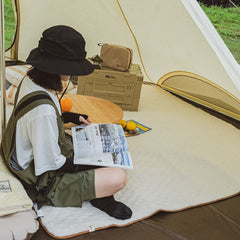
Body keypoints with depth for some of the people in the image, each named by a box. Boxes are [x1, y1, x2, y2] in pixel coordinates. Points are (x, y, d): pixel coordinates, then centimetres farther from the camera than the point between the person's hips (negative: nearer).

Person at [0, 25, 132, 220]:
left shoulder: (31, 79, -8)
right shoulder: (43, 110, -38)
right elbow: (53, 164, -29)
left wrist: (73, 117, 11)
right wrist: (90, 166, -16)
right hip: (45, 182, -10)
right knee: (118, 178, -18)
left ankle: (98, 190, 16)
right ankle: (100, 197, 13)